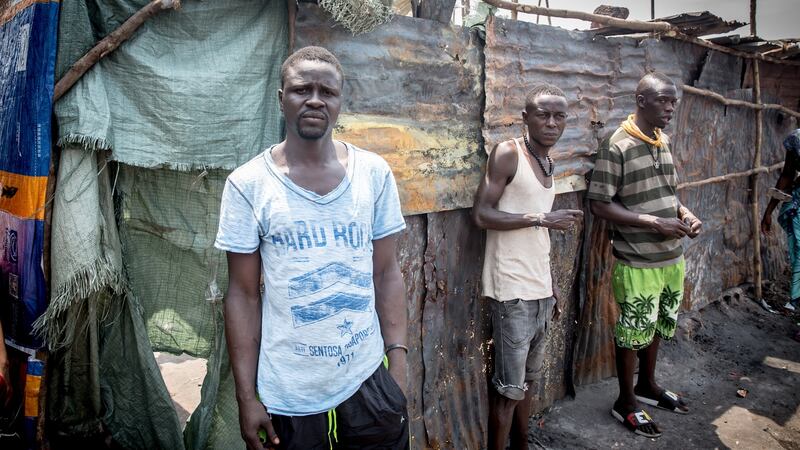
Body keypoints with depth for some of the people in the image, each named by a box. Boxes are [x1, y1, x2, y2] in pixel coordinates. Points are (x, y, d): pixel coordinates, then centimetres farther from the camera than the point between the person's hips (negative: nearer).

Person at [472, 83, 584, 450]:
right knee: (508, 386, 0)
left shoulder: (547, 163, 13)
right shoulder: (508, 154, -11)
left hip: (540, 289, 8)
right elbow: (481, 215, -18)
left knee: (528, 378, 19)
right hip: (513, 291, -8)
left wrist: (551, 284, 17)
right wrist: (543, 218, -19)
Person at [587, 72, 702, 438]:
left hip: (671, 257, 7)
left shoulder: (664, 141, 7)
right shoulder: (617, 146, -16)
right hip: (638, 263, -7)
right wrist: (655, 223, -21)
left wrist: (684, 213, -2)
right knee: (633, 332, 6)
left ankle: (647, 385, 41)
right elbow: (599, 204, -18)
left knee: (657, 326, 21)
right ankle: (626, 402, 24)